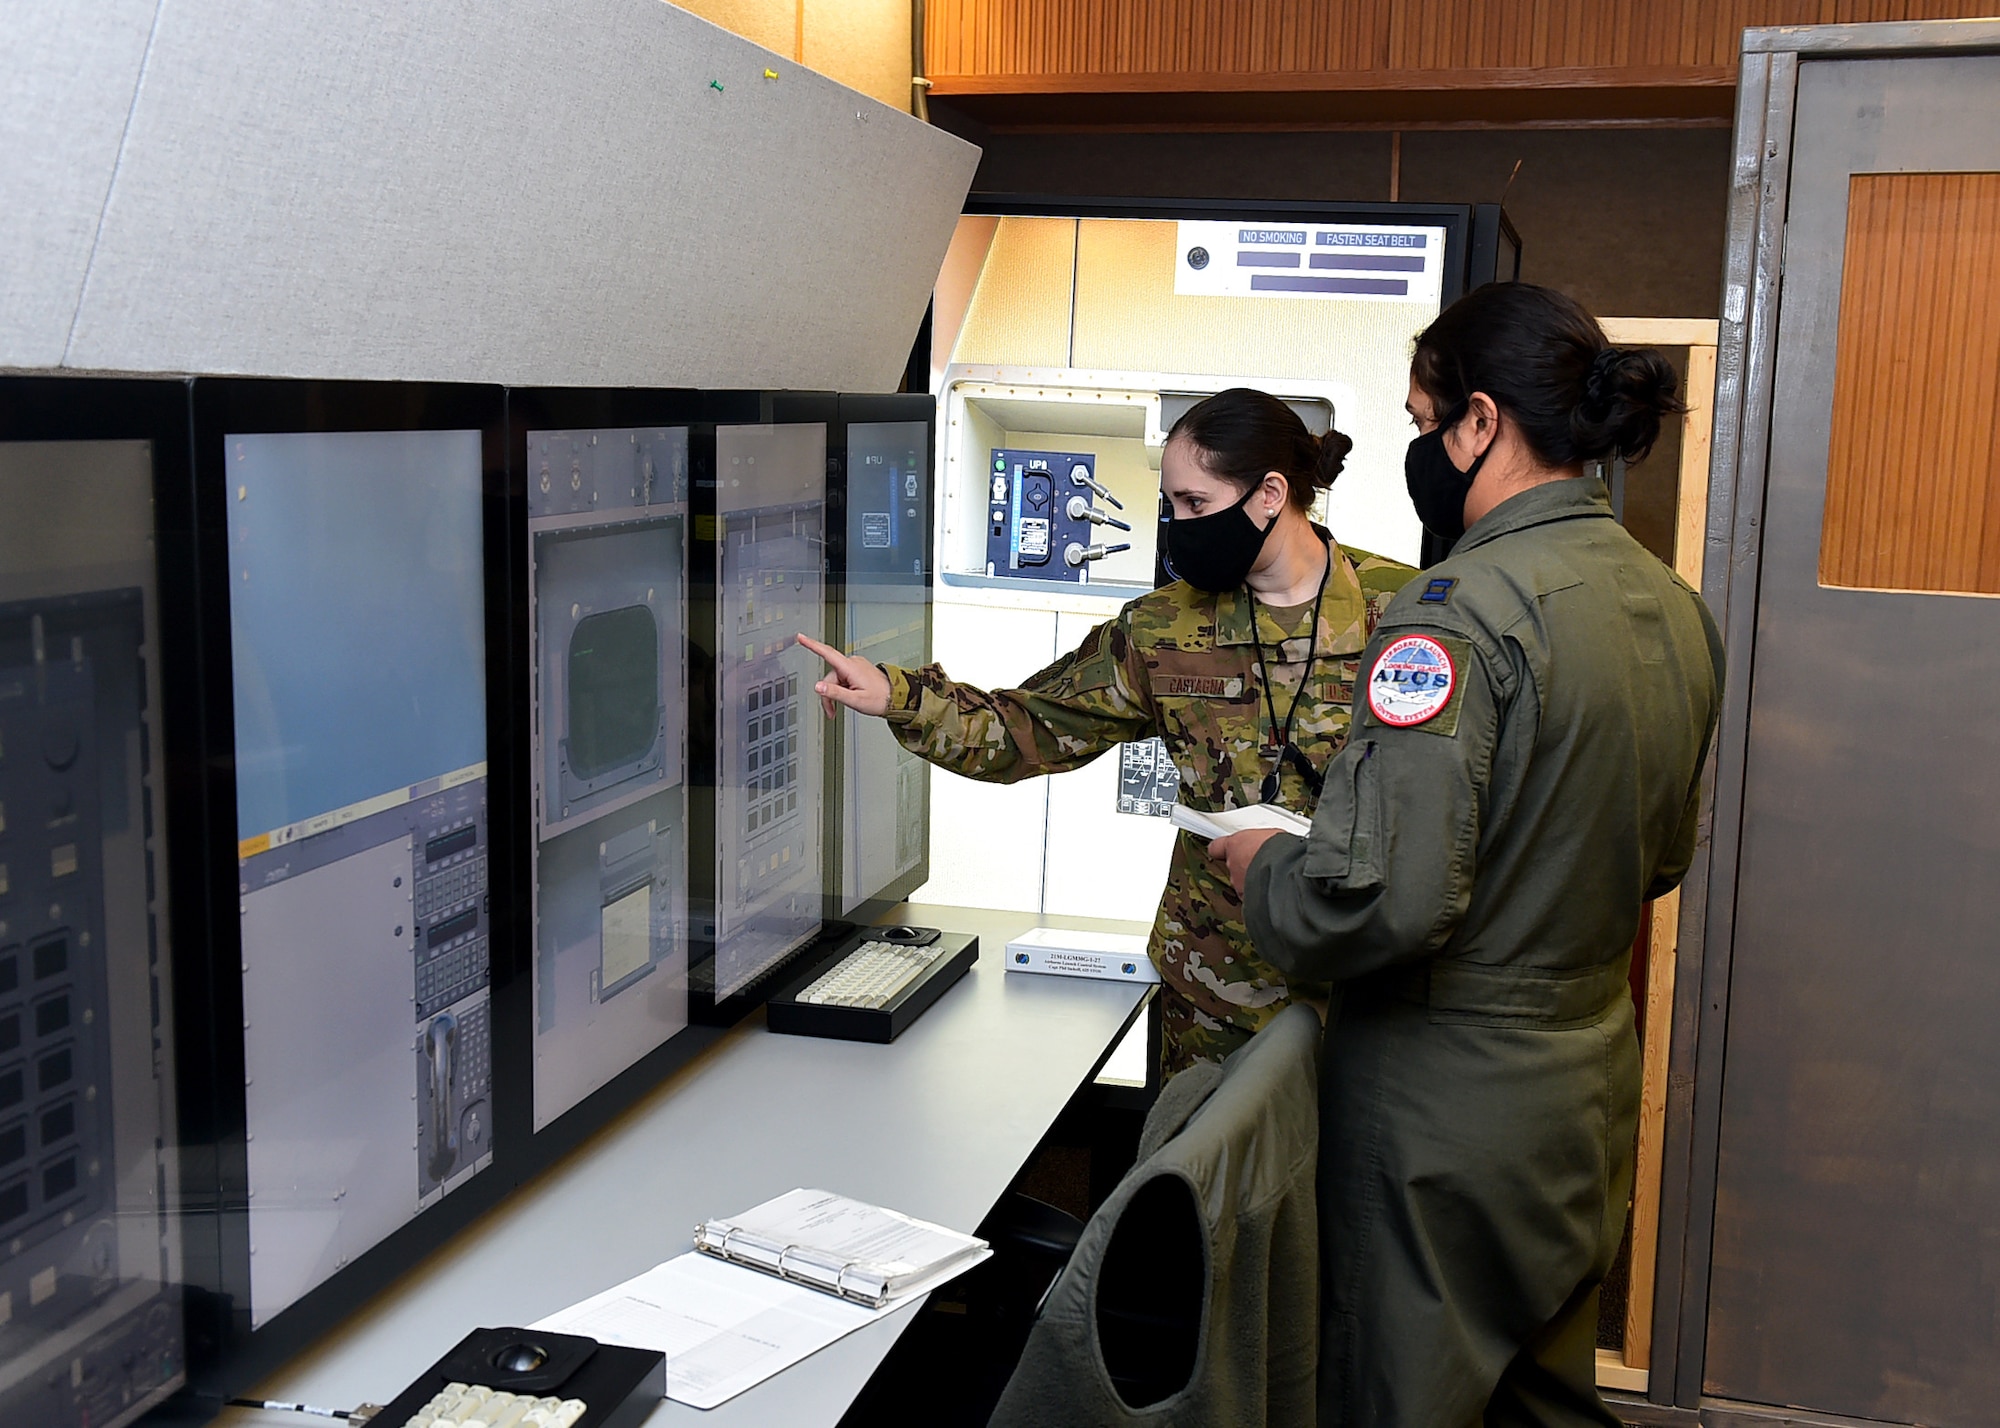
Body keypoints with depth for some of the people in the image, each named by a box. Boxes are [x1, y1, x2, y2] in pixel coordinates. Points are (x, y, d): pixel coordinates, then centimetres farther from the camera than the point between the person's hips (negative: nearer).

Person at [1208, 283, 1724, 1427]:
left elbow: (1382, 897, -29)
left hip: (1449, 1102, -8)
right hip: (1592, 1077, 8)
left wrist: (1259, 866, -11)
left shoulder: (1460, 611, -23)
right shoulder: (1678, 607, 4)